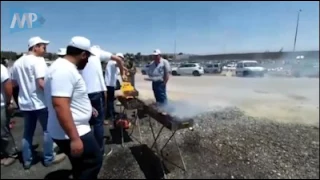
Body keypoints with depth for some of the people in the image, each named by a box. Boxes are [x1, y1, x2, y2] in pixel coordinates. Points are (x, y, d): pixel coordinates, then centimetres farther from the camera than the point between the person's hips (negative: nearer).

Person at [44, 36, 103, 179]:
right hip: (72, 133, -11)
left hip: (76, 130, 11)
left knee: (82, 166, 22)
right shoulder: (64, 70, -23)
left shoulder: (66, 67, 12)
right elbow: (60, 105, -31)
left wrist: (87, 108, 28)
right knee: (94, 161, 4)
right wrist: (74, 138, -30)